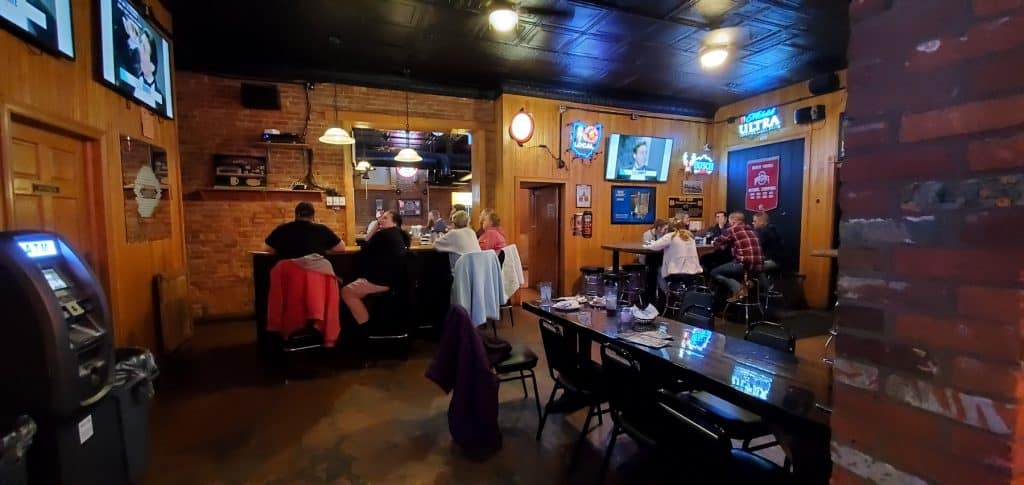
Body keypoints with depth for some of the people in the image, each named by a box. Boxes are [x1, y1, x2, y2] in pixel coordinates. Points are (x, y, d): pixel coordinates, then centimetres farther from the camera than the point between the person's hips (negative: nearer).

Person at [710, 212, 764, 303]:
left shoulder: (732, 229, -1)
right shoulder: (751, 231, 19)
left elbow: (717, 244, 6)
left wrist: (725, 244, 26)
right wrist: (729, 244, 33)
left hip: (745, 264, -8)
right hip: (759, 266, 8)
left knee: (714, 272, 6)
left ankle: (738, 288, -10)